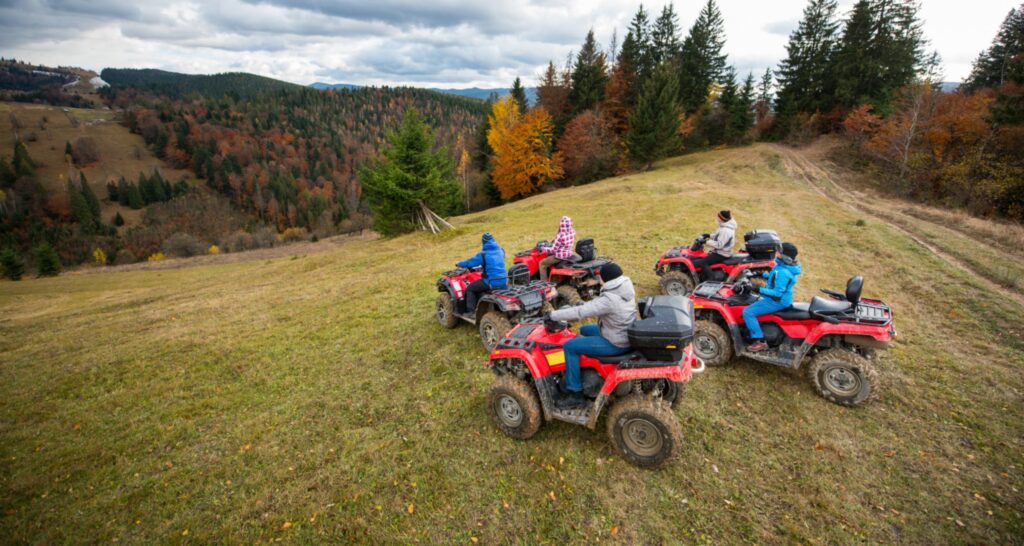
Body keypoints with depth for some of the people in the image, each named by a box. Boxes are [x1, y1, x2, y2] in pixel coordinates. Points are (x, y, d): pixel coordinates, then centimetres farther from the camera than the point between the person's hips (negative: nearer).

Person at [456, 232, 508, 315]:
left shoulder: (483, 254, -11)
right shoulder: (501, 251, 7)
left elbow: (470, 262, -1)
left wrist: (459, 264, 18)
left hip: (491, 283, -6)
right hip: (504, 282, 7)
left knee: (470, 289, 12)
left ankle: (470, 311, 8)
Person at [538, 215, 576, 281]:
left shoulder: (560, 236, -29)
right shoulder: (573, 232, -5)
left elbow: (553, 249, -23)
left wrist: (542, 248, -9)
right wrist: (554, 242, 18)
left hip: (560, 256, -9)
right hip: (569, 254, 9)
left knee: (542, 263, 4)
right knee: (549, 256, 33)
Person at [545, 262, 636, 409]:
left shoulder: (609, 299, -30)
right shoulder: (626, 286, -3)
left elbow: (580, 312, -28)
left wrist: (552, 315, -19)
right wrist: (582, 305, 9)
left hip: (616, 343, -9)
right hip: (625, 333, 9)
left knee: (570, 346, -8)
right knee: (584, 330, 25)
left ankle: (575, 394, 0)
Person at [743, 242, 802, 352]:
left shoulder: (783, 272, -29)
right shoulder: (788, 267, 2)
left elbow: (777, 293, -29)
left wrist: (759, 290, -30)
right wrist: (762, 274, 17)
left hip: (777, 301, -11)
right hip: (783, 298, 11)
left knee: (748, 312, -18)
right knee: (753, 300, 27)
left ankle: (760, 341, -14)